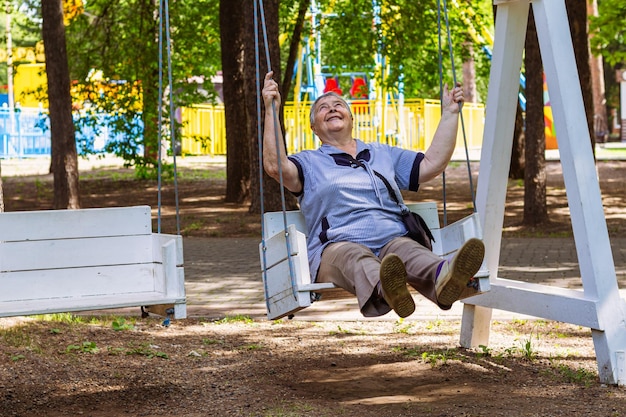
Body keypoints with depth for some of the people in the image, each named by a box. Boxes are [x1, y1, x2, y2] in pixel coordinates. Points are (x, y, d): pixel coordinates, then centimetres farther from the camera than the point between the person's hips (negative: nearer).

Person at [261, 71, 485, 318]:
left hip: (392, 241, 3)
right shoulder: (309, 163, 21)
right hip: (336, 247, -3)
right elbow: (275, 166, 0)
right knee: (352, 256, -41)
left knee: (406, 249, -35)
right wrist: (271, 111, -4)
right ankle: (383, 289, -77)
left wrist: (450, 113, 24)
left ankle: (443, 279, -71)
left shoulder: (384, 154, 33)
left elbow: (433, 164, 26)